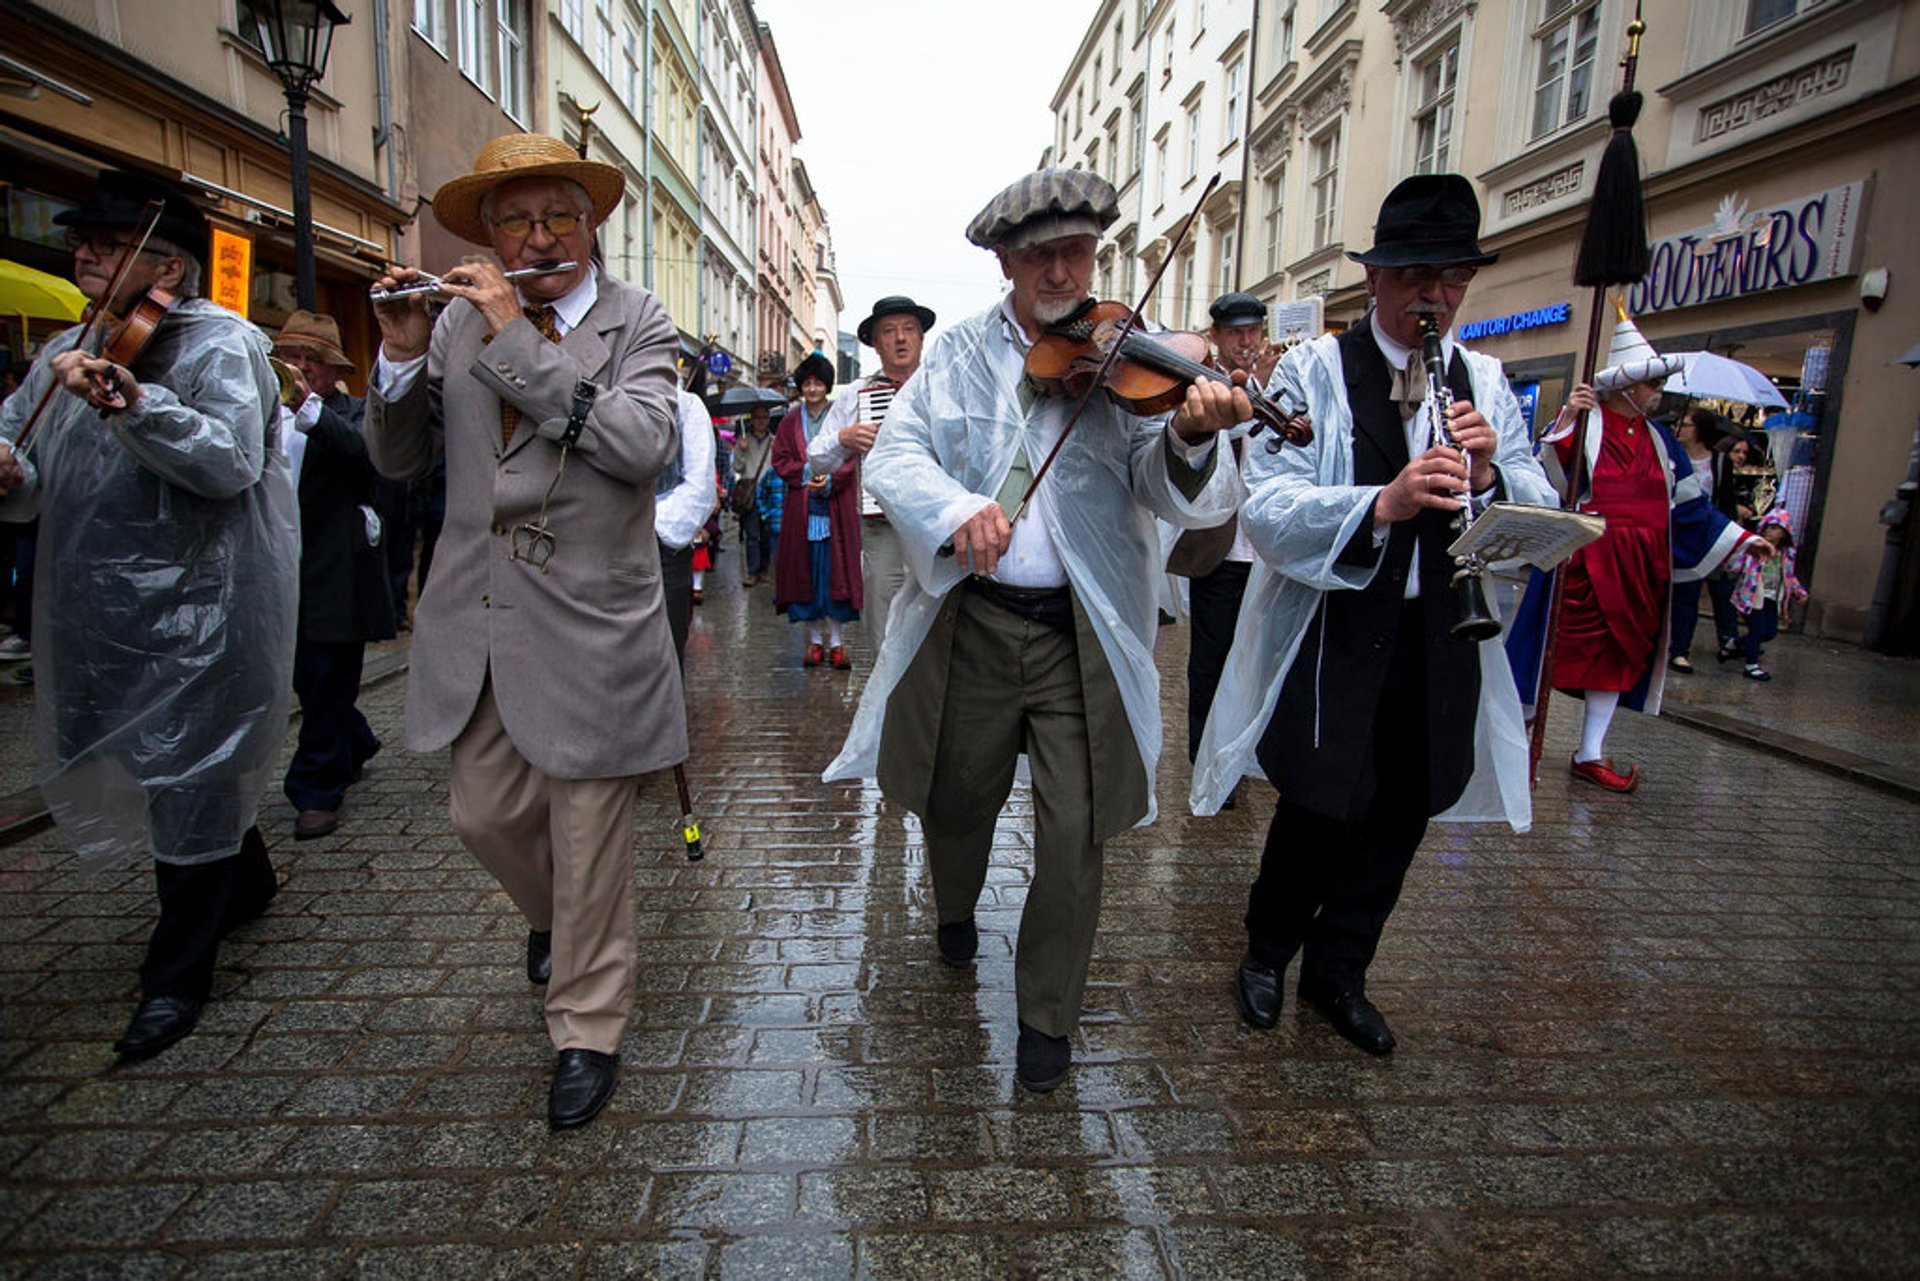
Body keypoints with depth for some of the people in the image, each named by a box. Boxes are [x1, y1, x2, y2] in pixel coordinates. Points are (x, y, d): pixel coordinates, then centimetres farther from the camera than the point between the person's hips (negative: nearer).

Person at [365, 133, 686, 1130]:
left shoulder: (636, 322, -2)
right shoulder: (457, 321, 9)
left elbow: (645, 442, -20)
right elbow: (399, 460, 8)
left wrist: (521, 342, -19)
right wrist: (402, 356, -8)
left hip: (589, 621, -4)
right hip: (475, 618, 5)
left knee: (588, 833, 4)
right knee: (485, 813, 15)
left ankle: (587, 1032, 24)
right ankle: (551, 917, 49)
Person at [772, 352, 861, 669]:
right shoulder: (790, 421, 11)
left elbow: (851, 458, -1)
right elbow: (780, 461, 6)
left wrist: (830, 480, -16)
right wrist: (806, 473, -10)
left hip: (836, 504, -2)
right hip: (801, 507, 2)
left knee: (835, 567, -2)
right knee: (805, 568, 1)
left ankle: (836, 639, 3)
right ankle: (814, 639, 9)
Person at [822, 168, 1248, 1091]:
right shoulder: (960, 353, 5)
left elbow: (1164, 490, -11)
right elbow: (893, 455, -6)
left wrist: (1188, 440, -34)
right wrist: (957, 507, -27)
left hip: (1083, 633, -1)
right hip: (971, 620, 2)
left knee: (1074, 835, 1)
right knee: (958, 799, 19)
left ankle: (1047, 1017, 25)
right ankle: (955, 912, 53)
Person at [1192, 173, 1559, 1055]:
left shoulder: (1485, 383, 10)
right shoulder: (1314, 371, -6)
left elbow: (1540, 509, 8)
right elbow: (1267, 510, -18)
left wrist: (1490, 474, -13)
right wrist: (1382, 502, -32)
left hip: (1441, 641, 5)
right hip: (1333, 633, -5)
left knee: (1401, 812, 12)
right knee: (1321, 808, -1)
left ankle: (1337, 973, 34)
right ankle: (1267, 952, 29)